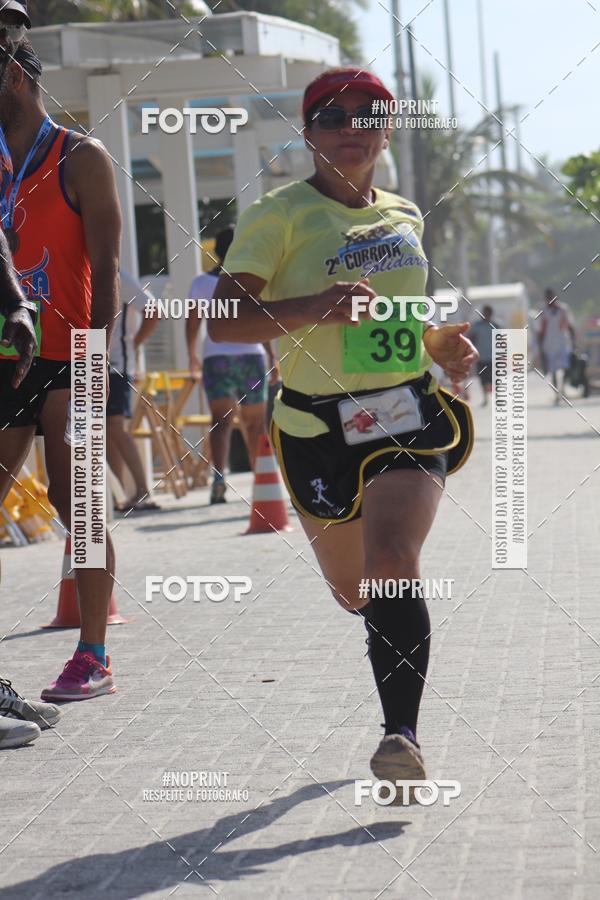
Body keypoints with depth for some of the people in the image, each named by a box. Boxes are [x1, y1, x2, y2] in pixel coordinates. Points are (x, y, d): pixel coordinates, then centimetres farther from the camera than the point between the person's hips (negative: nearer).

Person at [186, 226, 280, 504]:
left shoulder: (201, 282, 7)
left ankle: (219, 475, -32)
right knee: (254, 422, 12)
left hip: (216, 357, 0)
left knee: (221, 419, -11)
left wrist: (192, 356, 24)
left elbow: (192, 324, 9)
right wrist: (272, 356, 0)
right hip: (251, 355, 0)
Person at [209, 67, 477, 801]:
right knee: (352, 591, 13)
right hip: (318, 428, -1)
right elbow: (222, 320, -17)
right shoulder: (279, 213, -7)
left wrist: (440, 343, 7)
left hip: (409, 416, 2)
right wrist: (314, 307, -31)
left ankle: (402, 734, -21)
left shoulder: (405, 216, 10)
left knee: (393, 563, -22)